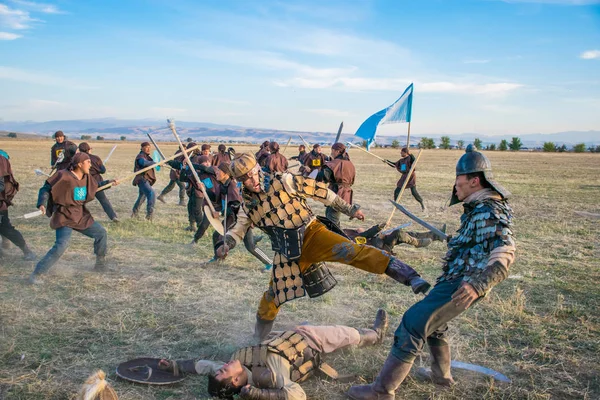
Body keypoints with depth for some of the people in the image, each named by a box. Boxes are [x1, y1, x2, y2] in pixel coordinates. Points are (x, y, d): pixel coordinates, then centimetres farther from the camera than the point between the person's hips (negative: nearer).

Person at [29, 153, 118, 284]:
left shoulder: (87, 177, 4)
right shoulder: (64, 176, -18)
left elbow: (96, 185, 26)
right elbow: (46, 189, -14)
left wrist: (109, 182, 19)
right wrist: (42, 204, -29)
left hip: (81, 216, 8)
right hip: (65, 217, -8)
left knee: (101, 233, 15)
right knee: (61, 245, -24)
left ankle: (100, 264, 34)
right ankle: (36, 275, -14)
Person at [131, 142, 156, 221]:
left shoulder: (146, 156, 22)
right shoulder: (140, 156, -11)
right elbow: (145, 163, -31)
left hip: (145, 180, 11)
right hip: (142, 179, -11)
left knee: (142, 197, 23)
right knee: (151, 194, -26)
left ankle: (134, 214, 40)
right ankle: (149, 215, -30)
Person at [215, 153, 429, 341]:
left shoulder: (283, 181, -10)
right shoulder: (248, 206, 3)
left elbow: (318, 191, -5)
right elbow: (238, 230, 18)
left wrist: (349, 208, -3)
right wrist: (225, 245, -5)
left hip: (311, 234, -4)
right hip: (288, 253, 4)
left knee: (346, 250, -28)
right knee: (274, 293, 10)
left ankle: (402, 272, -38)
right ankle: (262, 323, 40)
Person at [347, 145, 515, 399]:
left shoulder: (490, 212, -19)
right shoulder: (479, 208, 13)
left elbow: (504, 254, -31)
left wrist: (478, 284, -43)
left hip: (460, 286, -11)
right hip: (454, 281, 11)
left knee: (413, 325, -14)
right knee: (433, 321, 29)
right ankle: (441, 375, 44)